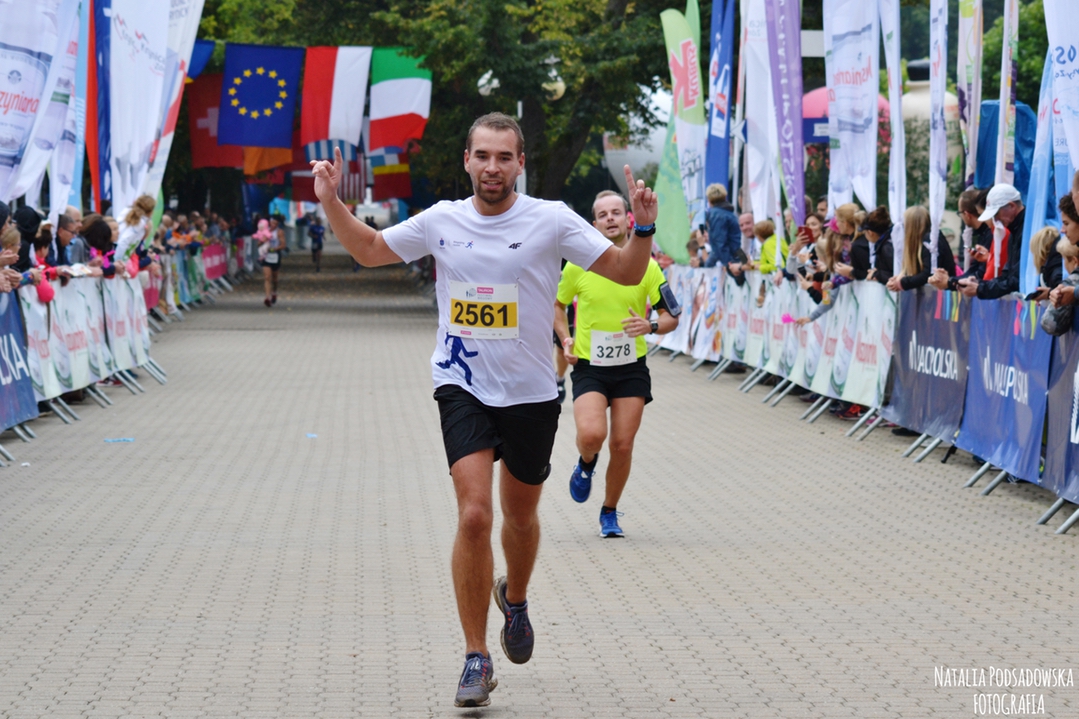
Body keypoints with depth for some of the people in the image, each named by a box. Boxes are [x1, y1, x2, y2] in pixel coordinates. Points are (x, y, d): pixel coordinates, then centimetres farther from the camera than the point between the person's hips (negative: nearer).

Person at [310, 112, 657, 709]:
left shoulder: (552, 221, -7)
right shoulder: (441, 222, -1)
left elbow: (625, 273, -4)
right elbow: (369, 250, 15)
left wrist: (644, 228, -22)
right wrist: (331, 203, 1)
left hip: (531, 392, 0)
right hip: (463, 389, 0)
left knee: (521, 516, 16)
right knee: (473, 515, -16)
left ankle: (514, 600, 49)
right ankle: (476, 659, -9)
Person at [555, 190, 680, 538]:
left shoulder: (646, 266, -3)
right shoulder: (578, 265, -3)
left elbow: (672, 316, 3)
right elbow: (557, 304, 14)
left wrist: (650, 326, -19)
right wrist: (565, 340, -2)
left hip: (631, 368, 1)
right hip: (589, 366, -1)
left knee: (622, 446, 1)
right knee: (591, 434, -23)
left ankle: (609, 513, 23)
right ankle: (586, 464, 14)